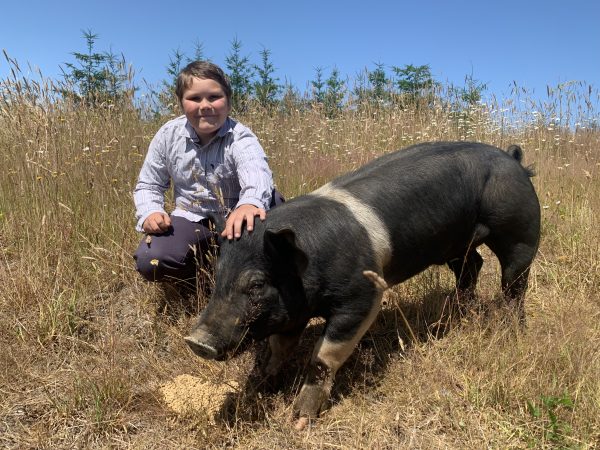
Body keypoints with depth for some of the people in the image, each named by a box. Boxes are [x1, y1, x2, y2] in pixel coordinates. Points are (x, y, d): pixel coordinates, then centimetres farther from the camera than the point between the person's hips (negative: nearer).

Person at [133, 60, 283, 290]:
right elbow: (149, 185, 5)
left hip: (232, 219, -1)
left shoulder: (240, 138, -19)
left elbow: (257, 174, -42)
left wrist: (250, 203, -66)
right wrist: (150, 213, -18)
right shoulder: (168, 135, -7)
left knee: (270, 201, -33)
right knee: (150, 262, -25)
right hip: (190, 219, 2)